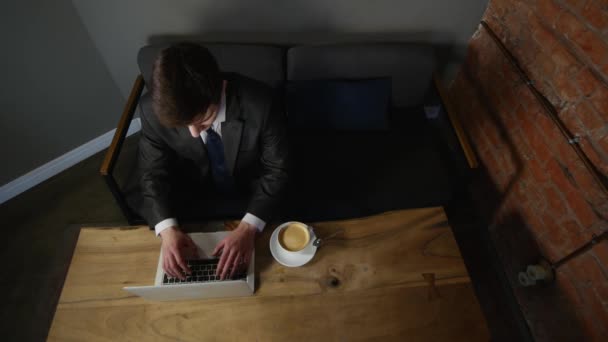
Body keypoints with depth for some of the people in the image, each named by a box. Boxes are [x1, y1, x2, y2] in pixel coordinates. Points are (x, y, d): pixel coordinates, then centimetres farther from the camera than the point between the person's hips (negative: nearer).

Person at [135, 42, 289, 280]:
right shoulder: (156, 114, -26)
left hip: (254, 193, -1)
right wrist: (167, 229, -29)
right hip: (198, 194, 2)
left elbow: (276, 170, -22)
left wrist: (248, 228, -36)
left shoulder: (260, 105, -33)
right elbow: (153, 175, -11)